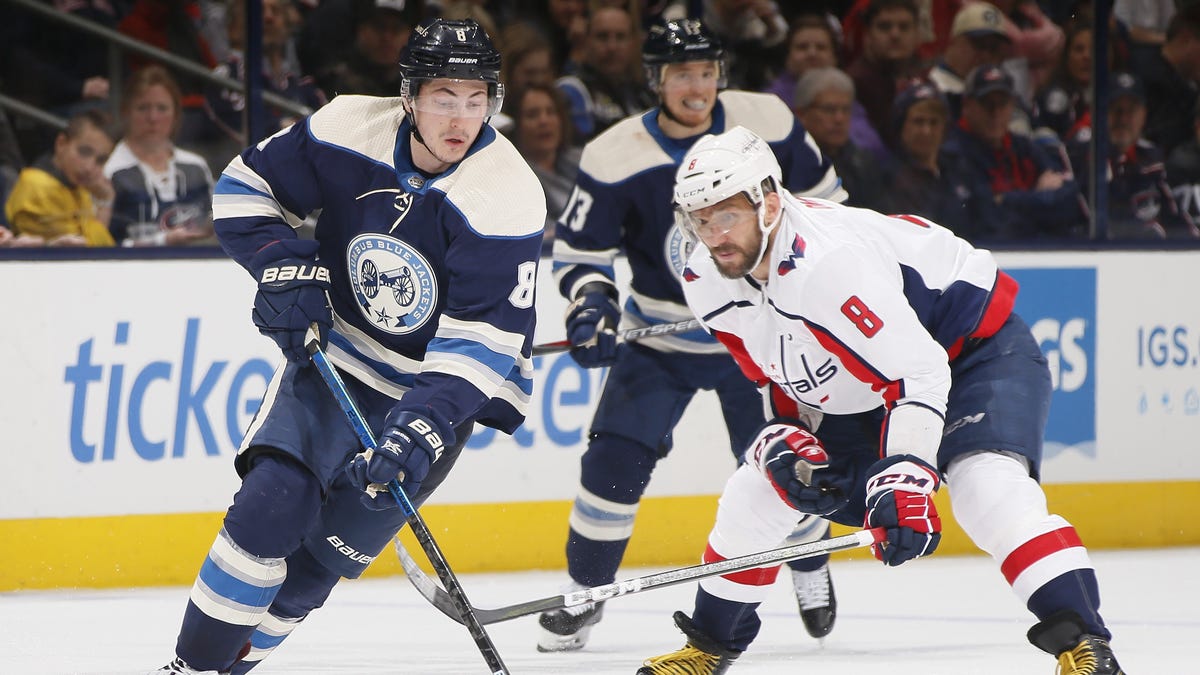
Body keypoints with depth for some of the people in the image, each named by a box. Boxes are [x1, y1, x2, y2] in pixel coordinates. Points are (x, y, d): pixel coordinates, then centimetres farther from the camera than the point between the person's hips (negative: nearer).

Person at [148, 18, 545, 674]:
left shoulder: (507, 197, -24)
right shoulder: (347, 131, -14)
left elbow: (481, 341, -27)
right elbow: (245, 185, 2)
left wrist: (421, 430, -38)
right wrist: (285, 264, -15)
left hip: (435, 386, -2)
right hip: (333, 352, 2)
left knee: (324, 556, -4)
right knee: (273, 501, -20)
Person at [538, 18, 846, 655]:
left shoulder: (766, 123, -13)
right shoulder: (616, 156, -17)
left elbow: (821, 197, 3)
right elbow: (579, 248, -8)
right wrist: (589, 306, -25)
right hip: (660, 335, 0)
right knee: (615, 459, -11)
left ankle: (811, 566, 29)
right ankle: (583, 595, 6)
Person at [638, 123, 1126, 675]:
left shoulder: (828, 260, -37)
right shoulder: (708, 284, -10)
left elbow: (918, 371, -39)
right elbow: (774, 373, 8)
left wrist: (906, 476, -47)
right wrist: (783, 437, -11)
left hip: (977, 346, -8)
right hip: (855, 396, 8)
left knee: (987, 485, -33)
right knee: (756, 493, 4)